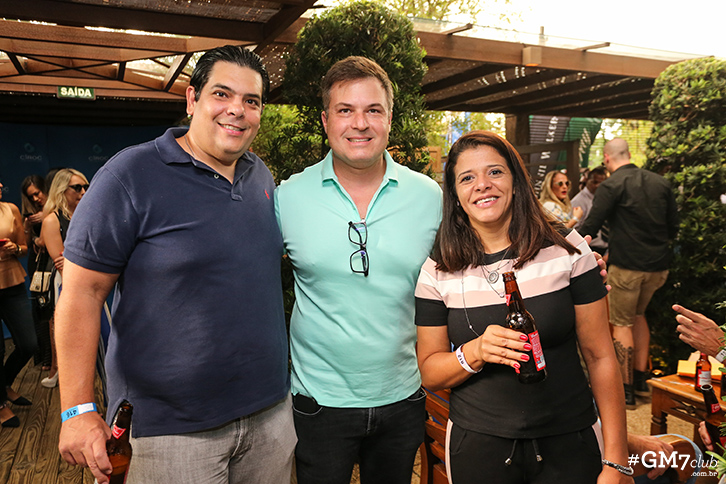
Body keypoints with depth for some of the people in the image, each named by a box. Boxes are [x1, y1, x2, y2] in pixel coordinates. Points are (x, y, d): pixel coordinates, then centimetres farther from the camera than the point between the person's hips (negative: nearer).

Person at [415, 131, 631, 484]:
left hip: (568, 444, 0)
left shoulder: (566, 249, -8)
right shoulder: (438, 272, -6)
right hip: (477, 447, 1)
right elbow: (429, 372, -2)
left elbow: (600, 356, -4)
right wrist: (474, 352, -22)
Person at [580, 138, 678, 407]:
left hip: (626, 265, -6)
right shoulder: (660, 182, 7)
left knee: (622, 323, 6)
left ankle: (626, 390, 9)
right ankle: (641, 378, 26)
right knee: (638, 315, 24)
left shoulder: (611, 186, -11)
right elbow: (673, 226, 12)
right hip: (658, 265, 6)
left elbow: (590, 229, -14)